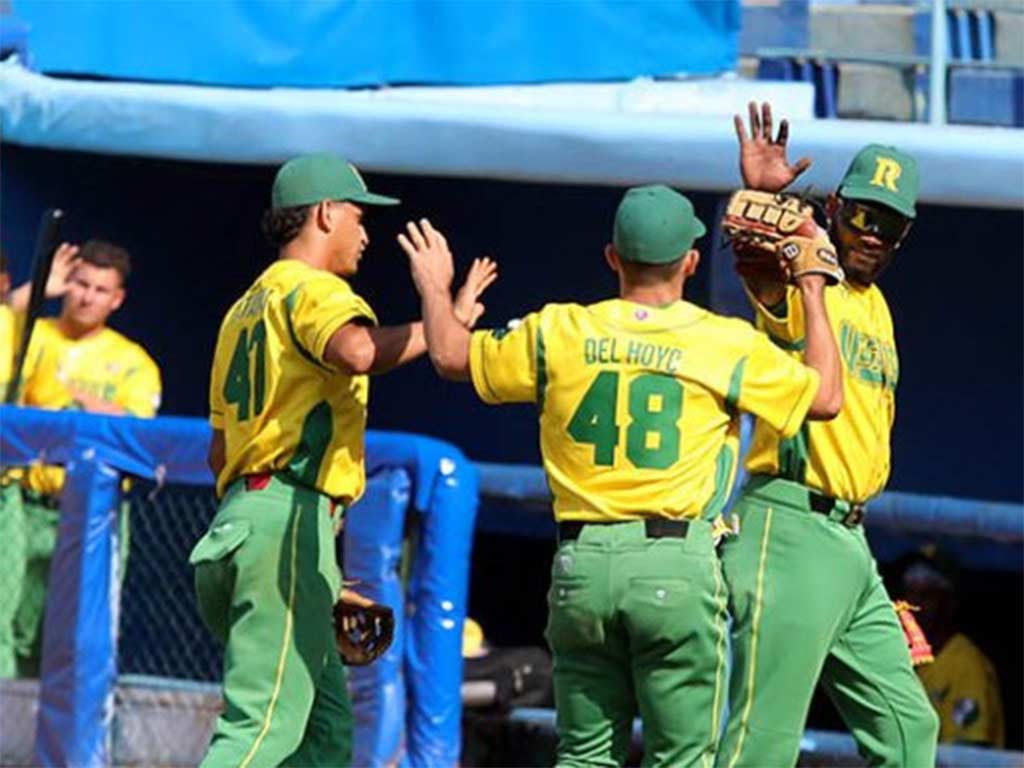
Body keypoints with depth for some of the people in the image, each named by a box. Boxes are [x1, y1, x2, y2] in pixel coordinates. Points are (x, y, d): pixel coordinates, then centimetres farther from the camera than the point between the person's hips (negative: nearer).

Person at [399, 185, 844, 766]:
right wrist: (813, 296, 20)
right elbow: (825, 397, 8)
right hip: (678, 566, -3)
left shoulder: (559, 332, 5)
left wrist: (435, 290, 38)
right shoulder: (729, 344, -3)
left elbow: (453, 357, 18)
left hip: (581, 565, 3)